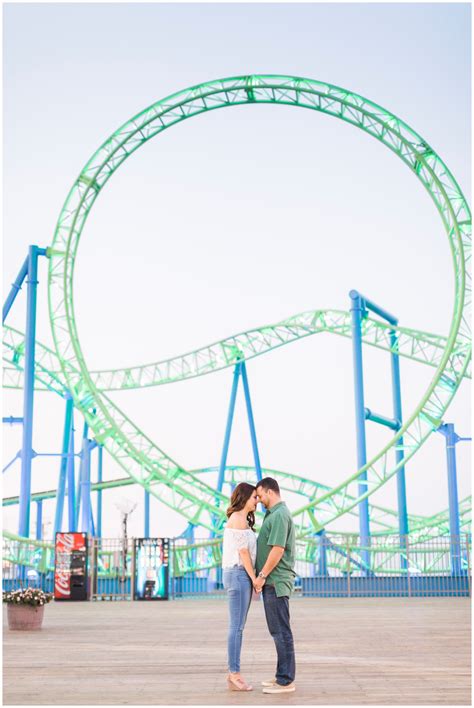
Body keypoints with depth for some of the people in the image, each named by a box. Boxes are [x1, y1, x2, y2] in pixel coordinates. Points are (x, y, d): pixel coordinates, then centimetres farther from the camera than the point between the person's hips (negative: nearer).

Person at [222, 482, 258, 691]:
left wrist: (252, 578, 11)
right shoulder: (238, 518, -11)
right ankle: (234, 675, -4)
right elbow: (242, 551, -14)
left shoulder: (241, 519, 19)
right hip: (238, 574, -10)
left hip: (241, 575, 10)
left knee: (237, 627, 9)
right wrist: (254, 577, -11)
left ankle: (234, 674, 12)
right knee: (237, 627, -7)